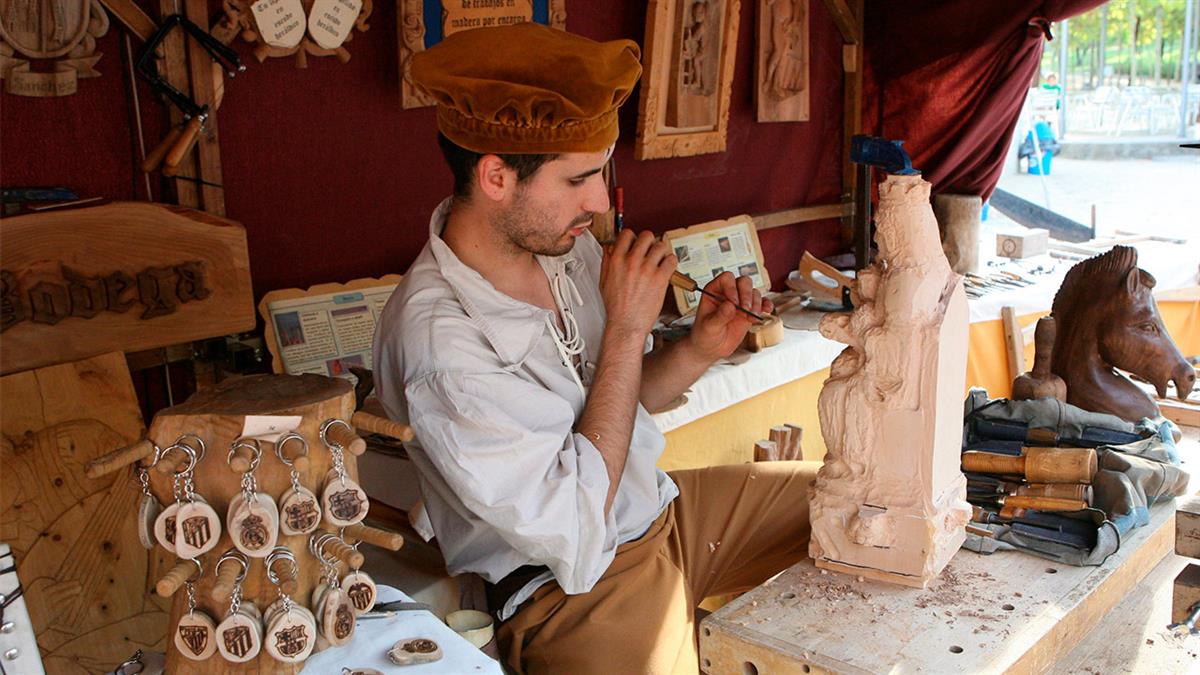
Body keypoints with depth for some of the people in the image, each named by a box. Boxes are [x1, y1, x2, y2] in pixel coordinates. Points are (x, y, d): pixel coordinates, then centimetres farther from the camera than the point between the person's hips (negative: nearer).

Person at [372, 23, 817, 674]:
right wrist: (628, 328, -23)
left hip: (660, 505, 8)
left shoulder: (566, 247, -4)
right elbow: (573, 532, -25)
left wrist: (699, 349, -9)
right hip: (571, 591, -7)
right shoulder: (438, 340, -27)